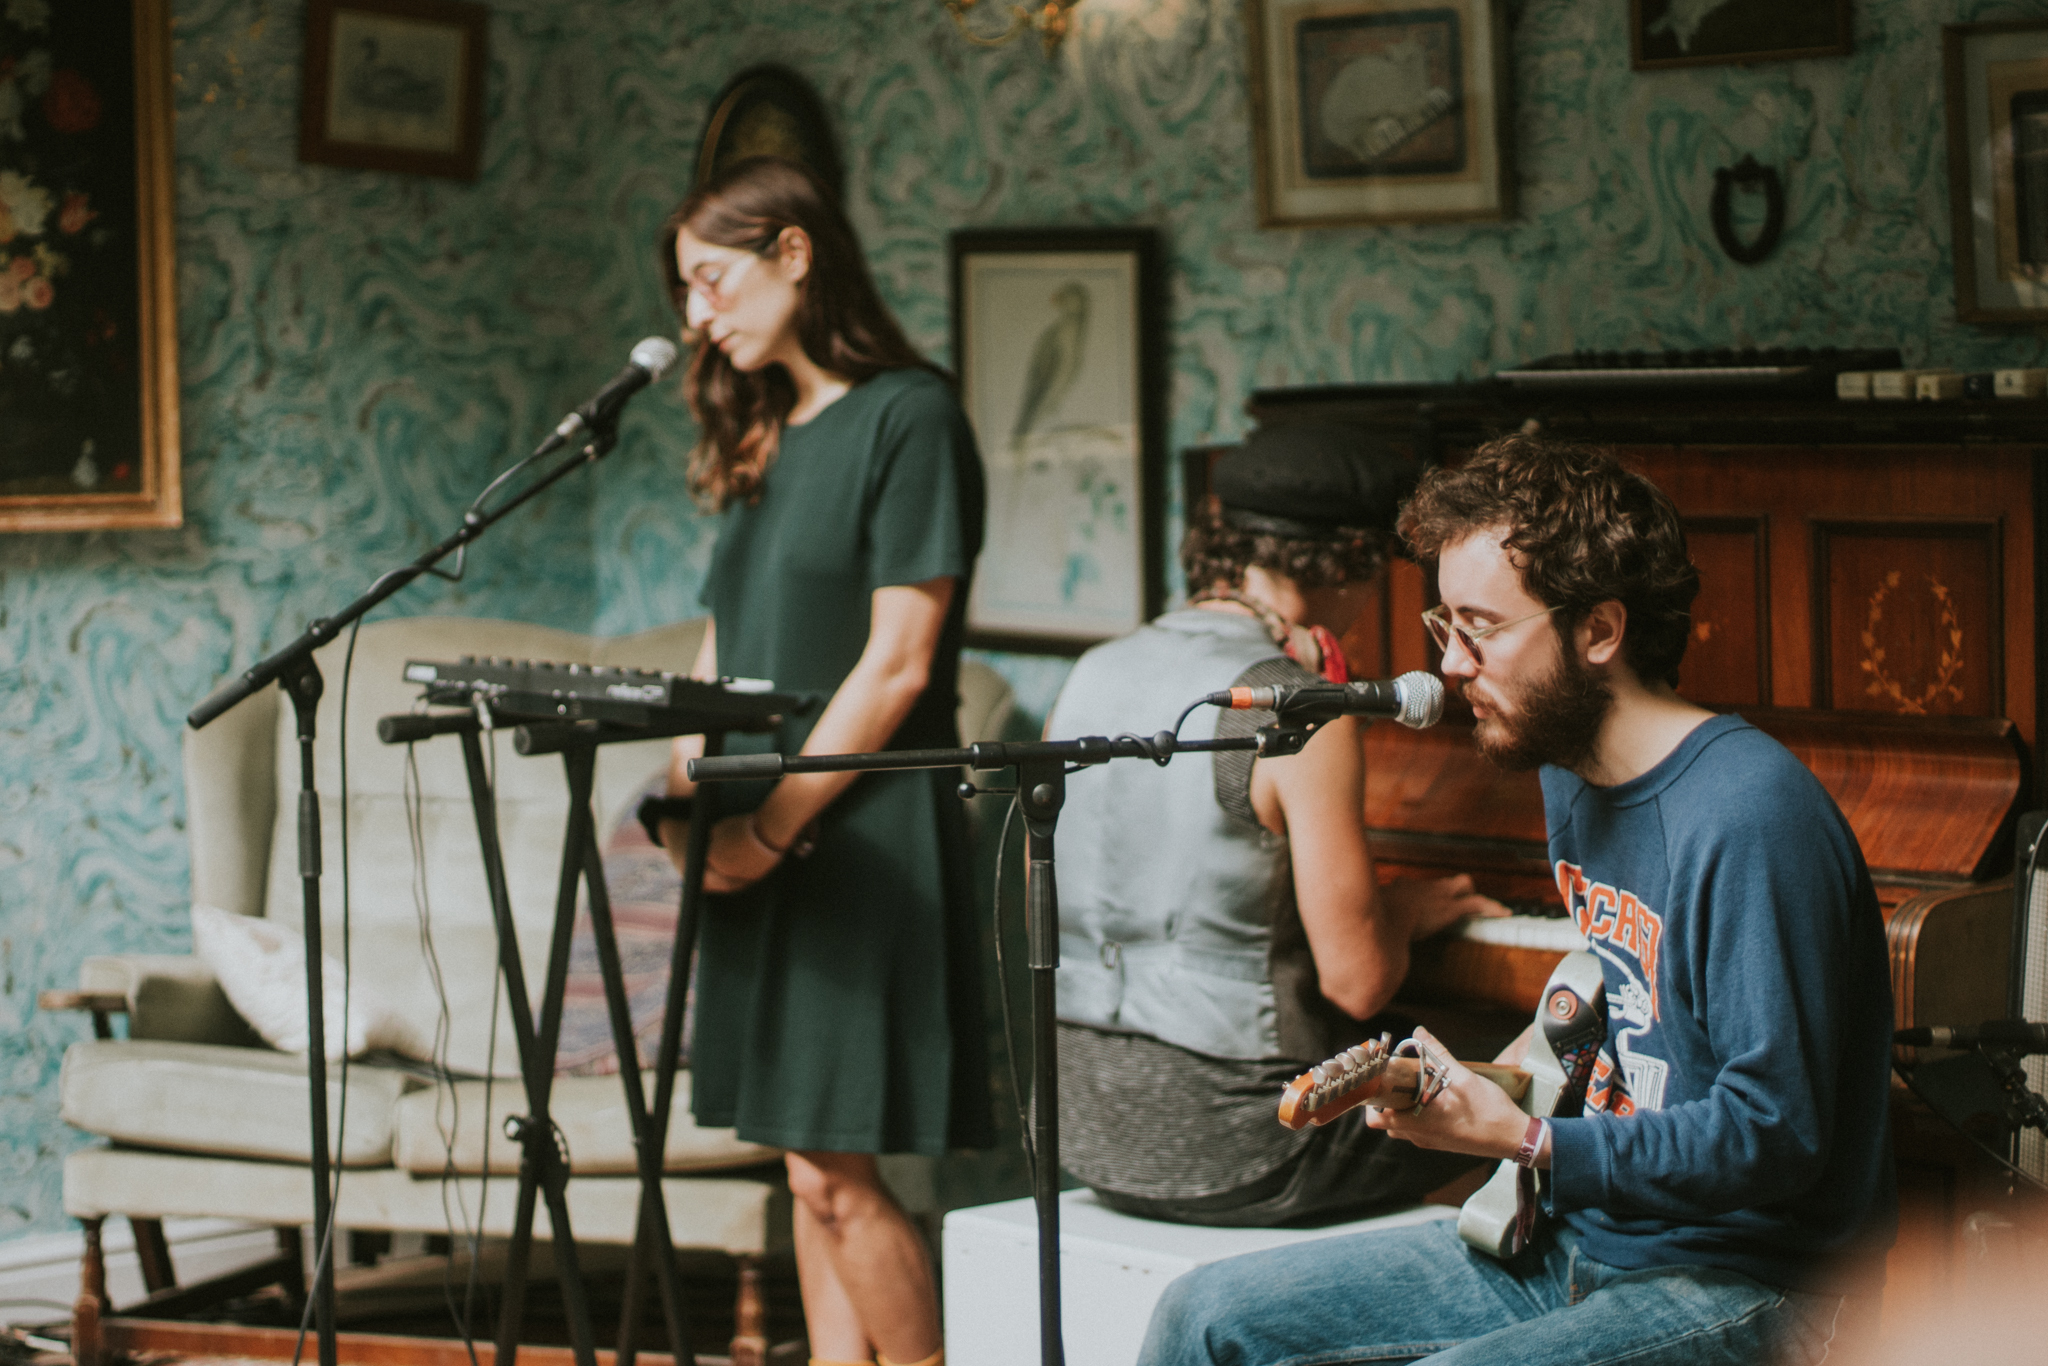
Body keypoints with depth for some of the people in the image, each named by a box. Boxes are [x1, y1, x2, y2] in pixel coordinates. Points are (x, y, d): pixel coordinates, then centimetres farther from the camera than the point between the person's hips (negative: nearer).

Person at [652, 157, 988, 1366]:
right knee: (810, 1163, 7)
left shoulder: (907, 415, -7)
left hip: (861, 842, -8)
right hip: (762, 852, 8)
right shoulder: (765, 437, 18)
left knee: (836, 1166, -10)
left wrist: (772, 825, -14)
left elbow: (897, 667, -13)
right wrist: (688, 802, 1)